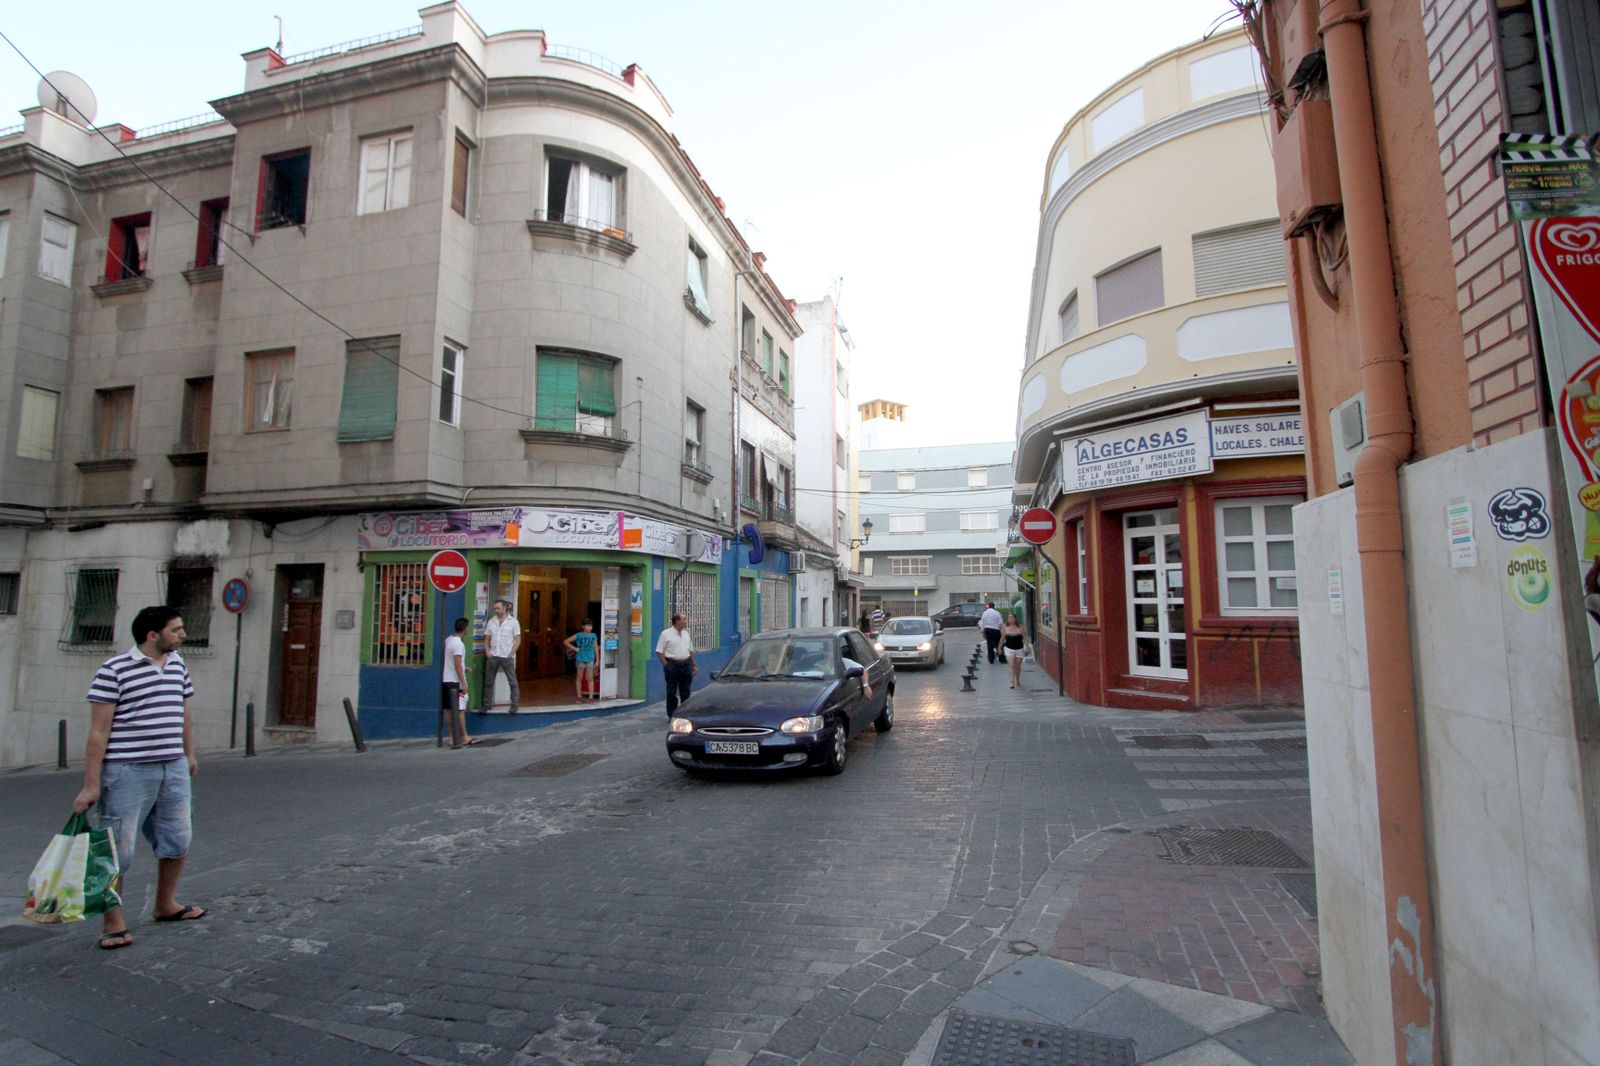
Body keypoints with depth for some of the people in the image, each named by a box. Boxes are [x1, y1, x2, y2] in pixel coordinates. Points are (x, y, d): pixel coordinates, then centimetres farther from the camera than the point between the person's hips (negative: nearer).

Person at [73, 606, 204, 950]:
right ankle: (114, 922, 18)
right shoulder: (114, 670, -11)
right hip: (128, 771, -6)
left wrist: (189, 753, 25)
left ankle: (166, 905, 33)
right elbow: (99, 730, -12)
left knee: (178, 842, 14)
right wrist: (91, 785, -13)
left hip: (174, 770, 7)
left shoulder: (178, 665, 9)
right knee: (119, 848, 3)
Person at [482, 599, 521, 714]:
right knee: (488, 682, 7)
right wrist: (487, 652, -1)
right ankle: (486, 704, 17)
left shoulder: (513, 622, -1)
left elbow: (518, 640, -3)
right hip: (493, 656, 4)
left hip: (507, 657, -4)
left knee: (512, 682, -1)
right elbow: (487, 639, 14)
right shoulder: (491, 622, 10)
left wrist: (511, 654, -11)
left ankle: (515, 705, 6)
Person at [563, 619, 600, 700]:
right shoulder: (578, 635, -3)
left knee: (590, 678, 0)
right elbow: (565, 642, 0)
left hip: (590, 659, 1)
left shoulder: (593, 636, 3)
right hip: (580, 659, -1)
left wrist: (597, 660, 3)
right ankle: (579, 696, 16)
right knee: (580, 678, 8)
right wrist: (574, 648, -6)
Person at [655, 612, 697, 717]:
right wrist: (666, 665, -13)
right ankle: (672, 715, 9)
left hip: (686, 665, 5)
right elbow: (659, 652, -6)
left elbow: (691, 651, 18)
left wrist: (694, 665, 13)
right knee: (672, 692, 0)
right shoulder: (666, 634, -5)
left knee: (685, 691, 9)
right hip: (672, 664, -5)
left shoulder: (686, 634, 13)